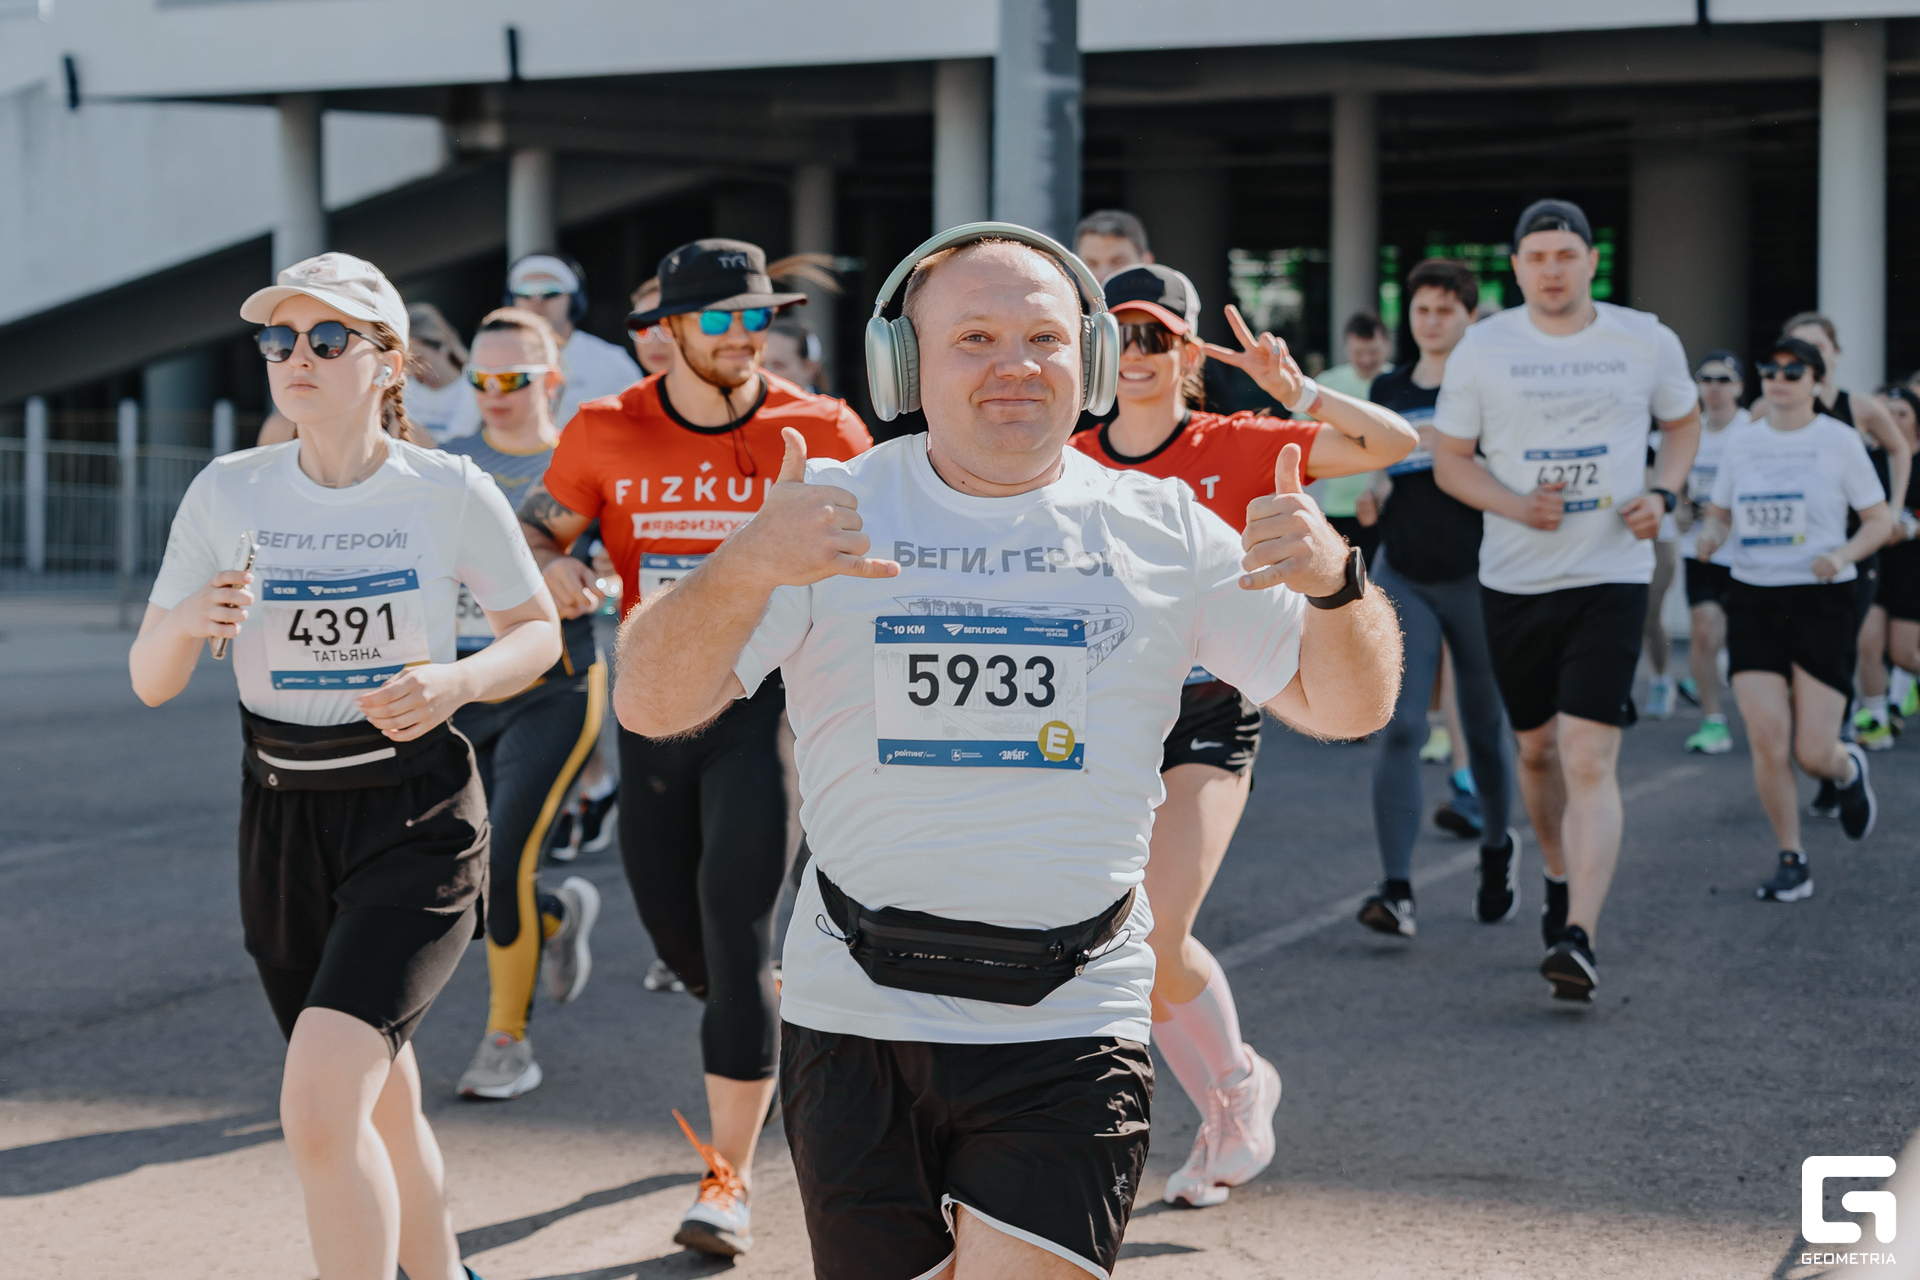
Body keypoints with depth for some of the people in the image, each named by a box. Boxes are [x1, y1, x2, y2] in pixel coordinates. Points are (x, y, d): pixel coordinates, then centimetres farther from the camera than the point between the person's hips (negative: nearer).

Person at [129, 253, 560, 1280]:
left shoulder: (450, 493, -9)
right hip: (282, 821, 4)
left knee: (318, 1108, -21)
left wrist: (457, 680, -16)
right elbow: (149, 683, 1)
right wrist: (188, 622, -21)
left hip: (416, 822, -4)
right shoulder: (227, 494, -2)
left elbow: (539, 632, 4)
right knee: (380, 1112, 17)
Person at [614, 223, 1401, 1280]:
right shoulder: (830, 514, 0)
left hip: (1070, 1034, 0)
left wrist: (1336, 582, -15)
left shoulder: (1162, 531, 5)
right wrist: (748, 567, -28)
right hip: (856, 1018, 1)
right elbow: (652, 705, -8)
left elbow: (1344, 705, 8)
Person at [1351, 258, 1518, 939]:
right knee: (1400, 727, -13)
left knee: (1484, 732, 11)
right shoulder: (1388, 390, 9)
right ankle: (1397, 891, -17)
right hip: (1403, 578, 2)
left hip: (1476, 579, -2)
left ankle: (1497, 846, 40)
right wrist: (1373, 497, 2)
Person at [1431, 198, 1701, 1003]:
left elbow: (1683, 422, 18)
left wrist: (1662, 494, -2)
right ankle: (1560, 882, 42)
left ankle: (1578, 941, -21)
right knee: (1536, 749, 16)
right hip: (1513, 577, 2)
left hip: (1611, 578, -2)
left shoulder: (1646, 341, 1)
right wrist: (1517, 505, -13)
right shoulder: (1482, 349, -1)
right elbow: (1448, 459, 4)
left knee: (1589, 761, -15)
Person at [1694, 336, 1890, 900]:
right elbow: (1719, 512, 18)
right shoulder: (1742, 443, 7)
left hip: (1821, 601, -3)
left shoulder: (1839, 441, -2)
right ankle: (1792, 861, 7)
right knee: (1767, 740, -9)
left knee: (1813, 752, -5)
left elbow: (1880, 520, 1)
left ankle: (1850, 771, 33)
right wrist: (1711, 535, -6)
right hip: (1753, 601, 3)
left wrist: (1842, 555, -18)